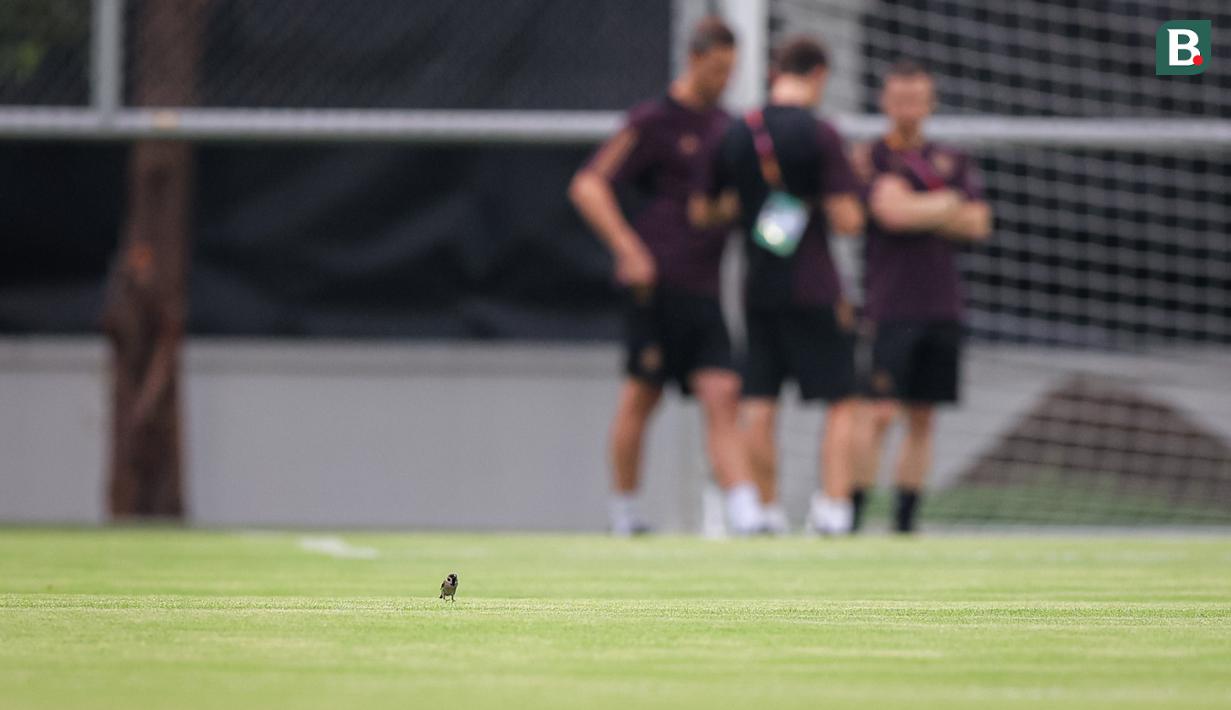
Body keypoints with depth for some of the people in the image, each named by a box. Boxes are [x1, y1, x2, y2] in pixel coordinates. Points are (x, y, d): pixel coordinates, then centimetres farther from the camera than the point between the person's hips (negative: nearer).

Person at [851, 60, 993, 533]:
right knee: (879, 412, -12)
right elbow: (892, 211, -17)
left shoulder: (951, 162, 15)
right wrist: (946, 204, -1)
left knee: (923, 419, 5)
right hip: (891, 306, -5)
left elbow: (978, 224, 4)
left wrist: (920, 213, -6)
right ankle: (852, 510, -11)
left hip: (942, 307, 5)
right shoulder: (873, 158, -1)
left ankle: (905, 519, 8)